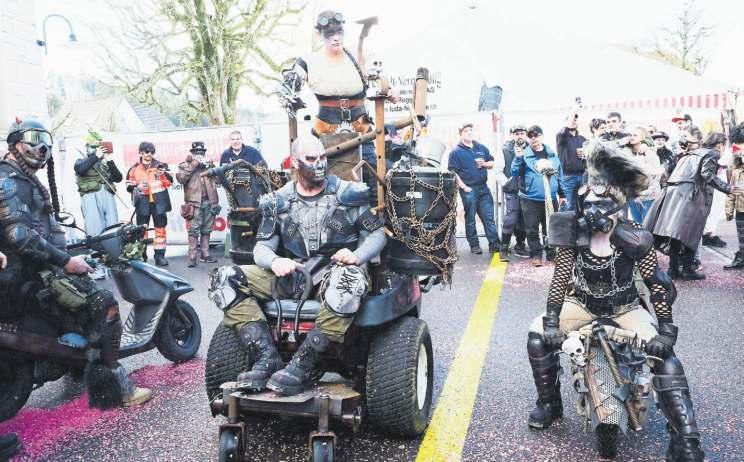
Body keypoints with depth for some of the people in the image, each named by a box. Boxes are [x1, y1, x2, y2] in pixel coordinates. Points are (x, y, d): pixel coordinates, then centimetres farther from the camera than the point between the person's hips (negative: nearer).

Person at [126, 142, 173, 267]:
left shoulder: (160, 166, 6)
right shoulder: (134, 169, 8)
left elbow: (169, 183, 1)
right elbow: (129, 185, 11)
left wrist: (165, 174, -18)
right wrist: (137, 187, -9)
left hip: (158, 202, 0)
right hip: (142, 203, 0)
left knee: (160, 229, 1)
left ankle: (160, 255, 7)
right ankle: (141, 255, 13)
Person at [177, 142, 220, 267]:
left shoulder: (209, 164, 19)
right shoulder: (185, 165, 8)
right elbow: (180, 178, -10)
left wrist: (209, 165, -1)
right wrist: (193, 164, -10)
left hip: (209, 201, 4)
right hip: (195, 201, -4)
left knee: (206, 229, 10)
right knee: (194, 230, -10)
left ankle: (205, 255, 17)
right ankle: (192, 257, -9)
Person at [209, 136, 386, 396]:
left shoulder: (348, 194, 4)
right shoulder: (279, 202, 10)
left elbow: (377, 233, 5)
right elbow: (262, 247, 7)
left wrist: (357, 256, -16)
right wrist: (274, 261, -18)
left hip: (335, 269, -3)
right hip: (292, 271, 3)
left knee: (347, 279, -42)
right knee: (224, 279, -14)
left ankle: (302, 366, -33)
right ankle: (267, 359, -24)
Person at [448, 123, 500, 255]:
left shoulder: (482, 148, 12)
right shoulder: (456, 152, -3)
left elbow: (492, 163, 20)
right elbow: (452, 172, -9)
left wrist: (485, 164, -3)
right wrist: (464, 187, -15)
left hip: (484, 188, 4)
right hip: (468, 190, -4)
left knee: (489, 218, 4)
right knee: (470, 219, 5)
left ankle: (494, 244, 7)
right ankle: (474, 245, 15)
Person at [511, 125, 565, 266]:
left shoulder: (552, 154, 7)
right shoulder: (525, 154, -4)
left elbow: (560, 174, 13)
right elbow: (515, 172, -13)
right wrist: (519, 157, -26)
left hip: (550, 198, 3)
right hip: (530, 199, -3)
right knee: (532, 229, 1)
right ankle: (536, 255, 12)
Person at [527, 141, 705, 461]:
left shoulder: (633, 239, -21)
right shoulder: (574, 233, -16)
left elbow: (658, 284, -15)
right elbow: (560, 278, -12)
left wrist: (666, 330, -21)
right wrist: (551, 320, -17)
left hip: (624, 306, -2)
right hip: (582, 302, 2)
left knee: (664, 355, -23)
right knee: (537, 336, -13)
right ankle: (549, 403, 7)